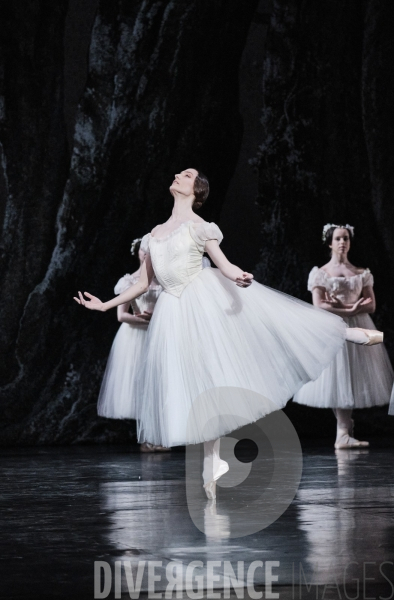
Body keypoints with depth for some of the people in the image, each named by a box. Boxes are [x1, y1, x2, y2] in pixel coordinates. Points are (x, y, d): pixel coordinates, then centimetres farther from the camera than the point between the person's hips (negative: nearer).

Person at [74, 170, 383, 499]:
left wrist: (240, 278, -32)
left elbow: (224, 265, -9)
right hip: (176, 311, 5)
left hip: (206, 297, -5)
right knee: (199, 386, 3)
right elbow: (143, 284, 22)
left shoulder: (199, 226, 2)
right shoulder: (156, 233, 18)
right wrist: (105, 304, 19)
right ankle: (212, 466, 4)